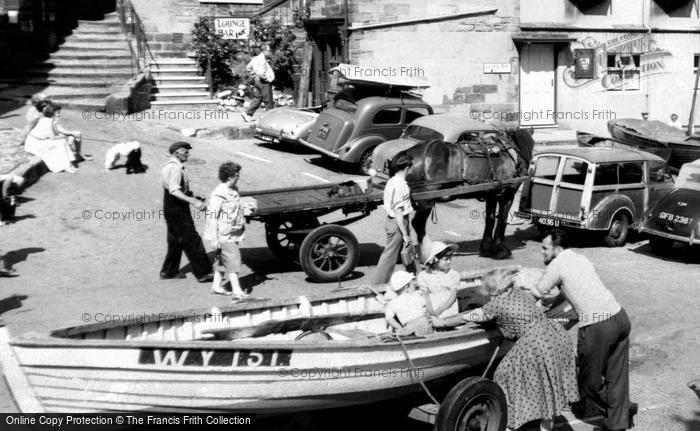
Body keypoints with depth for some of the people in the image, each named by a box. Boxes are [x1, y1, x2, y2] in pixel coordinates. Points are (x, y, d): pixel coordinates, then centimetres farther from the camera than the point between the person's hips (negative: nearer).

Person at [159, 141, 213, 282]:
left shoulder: (168, 166, 13)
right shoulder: (176, 168, -19)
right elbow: (174, 191, -30)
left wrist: (191, 196, 24)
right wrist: (193, 202, -36)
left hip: (169, 208, 10)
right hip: (177, 209, -10)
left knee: (175, 240, 19)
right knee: (192, 240, -6)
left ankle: (168, 271, 27)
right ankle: (202, 273, -2)